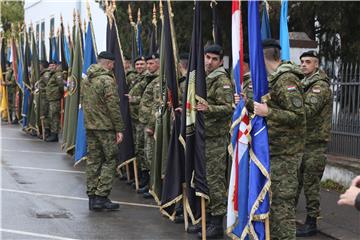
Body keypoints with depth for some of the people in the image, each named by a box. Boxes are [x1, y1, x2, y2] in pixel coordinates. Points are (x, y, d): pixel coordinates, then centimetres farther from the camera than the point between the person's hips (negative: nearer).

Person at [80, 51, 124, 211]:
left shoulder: (85, 80, 12)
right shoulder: (107, 80, -14)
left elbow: (82, 101, 19)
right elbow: (113, 106, -16)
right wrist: (119, 129, -12)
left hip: (89, 125, 8)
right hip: (105, 126, -8)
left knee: (93, 160, 11)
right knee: (110, 160, 0)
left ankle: (92, 196, 13)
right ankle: (101, 196, -4)